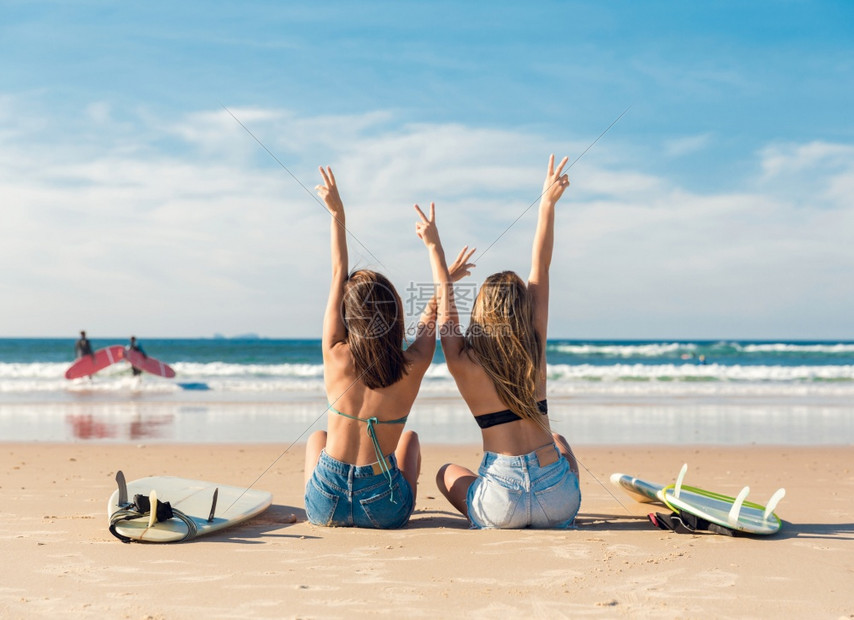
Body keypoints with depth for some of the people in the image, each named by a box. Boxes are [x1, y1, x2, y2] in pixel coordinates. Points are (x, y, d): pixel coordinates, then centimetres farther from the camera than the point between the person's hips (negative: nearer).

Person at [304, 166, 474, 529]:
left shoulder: (336, 356, -14)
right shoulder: (414, 366, -15)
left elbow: (338, 276, -2)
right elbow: (430, 319, 9)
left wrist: (337, 214, 7)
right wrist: (446, 281, 24)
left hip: (326, 507, 1)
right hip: (385, 511, 0)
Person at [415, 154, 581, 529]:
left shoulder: (463, 362, -5)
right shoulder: (535, 347, 1)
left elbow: (446, 303, 12)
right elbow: (540, 270, 8)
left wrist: (435, 248, 20)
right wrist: (548, 203, 14)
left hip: (503, 505, -2)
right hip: (559, 498, 2)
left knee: (447, 473, 32)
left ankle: (494, 524, 10)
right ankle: (554, 519, 20)